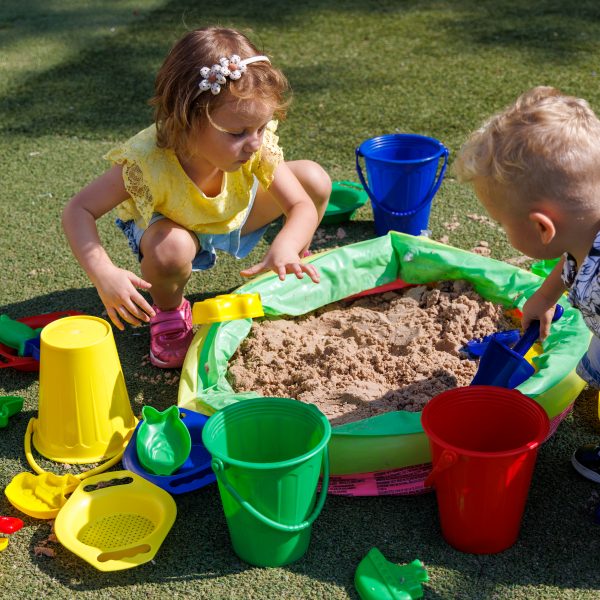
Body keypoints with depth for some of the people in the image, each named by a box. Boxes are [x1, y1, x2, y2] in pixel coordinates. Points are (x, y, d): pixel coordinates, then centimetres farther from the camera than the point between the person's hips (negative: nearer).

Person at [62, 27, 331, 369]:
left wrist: (286, 249, -51)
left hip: (236, 216, 4)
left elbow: (303, 207, -28)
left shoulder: (258, 147, -32)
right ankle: (169, 311, -3)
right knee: (169, 247, -41)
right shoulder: (149, 161, -41)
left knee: (315, 179, -14)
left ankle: (299, 266, 16)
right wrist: (104, 274, -53)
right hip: (171, 223, -3)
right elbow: (79, 211, -36)